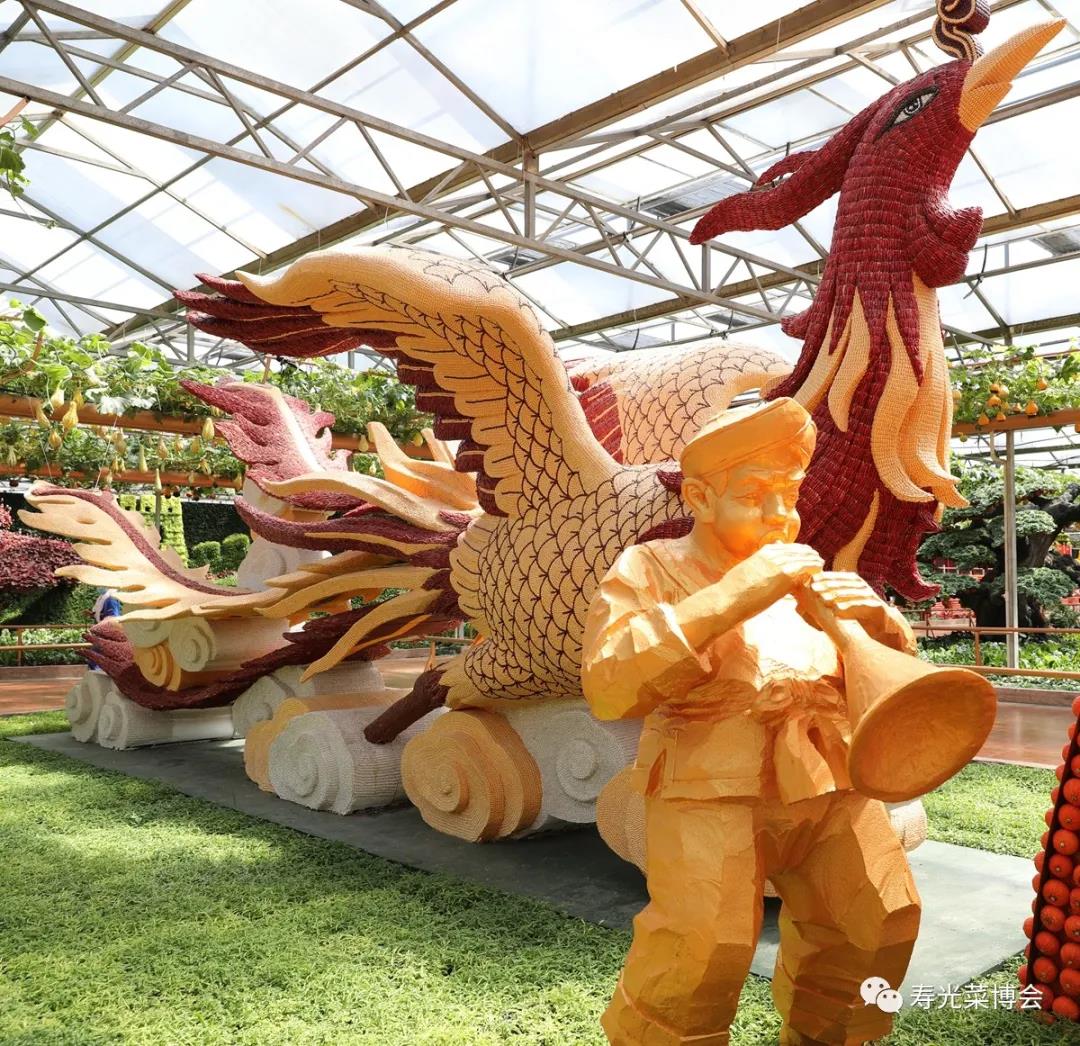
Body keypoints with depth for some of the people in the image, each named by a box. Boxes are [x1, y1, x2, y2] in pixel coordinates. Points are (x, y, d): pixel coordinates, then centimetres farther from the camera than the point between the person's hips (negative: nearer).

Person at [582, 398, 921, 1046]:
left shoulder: (804, 574, 20)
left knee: (883, 917, -4)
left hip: (829, 780, 6)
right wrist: (730, 598, -18)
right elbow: (609, 687, -13)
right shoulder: (653, 567, 3)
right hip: (711, 783, -5)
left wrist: (873, 618, -6)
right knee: (706, 940, -20)